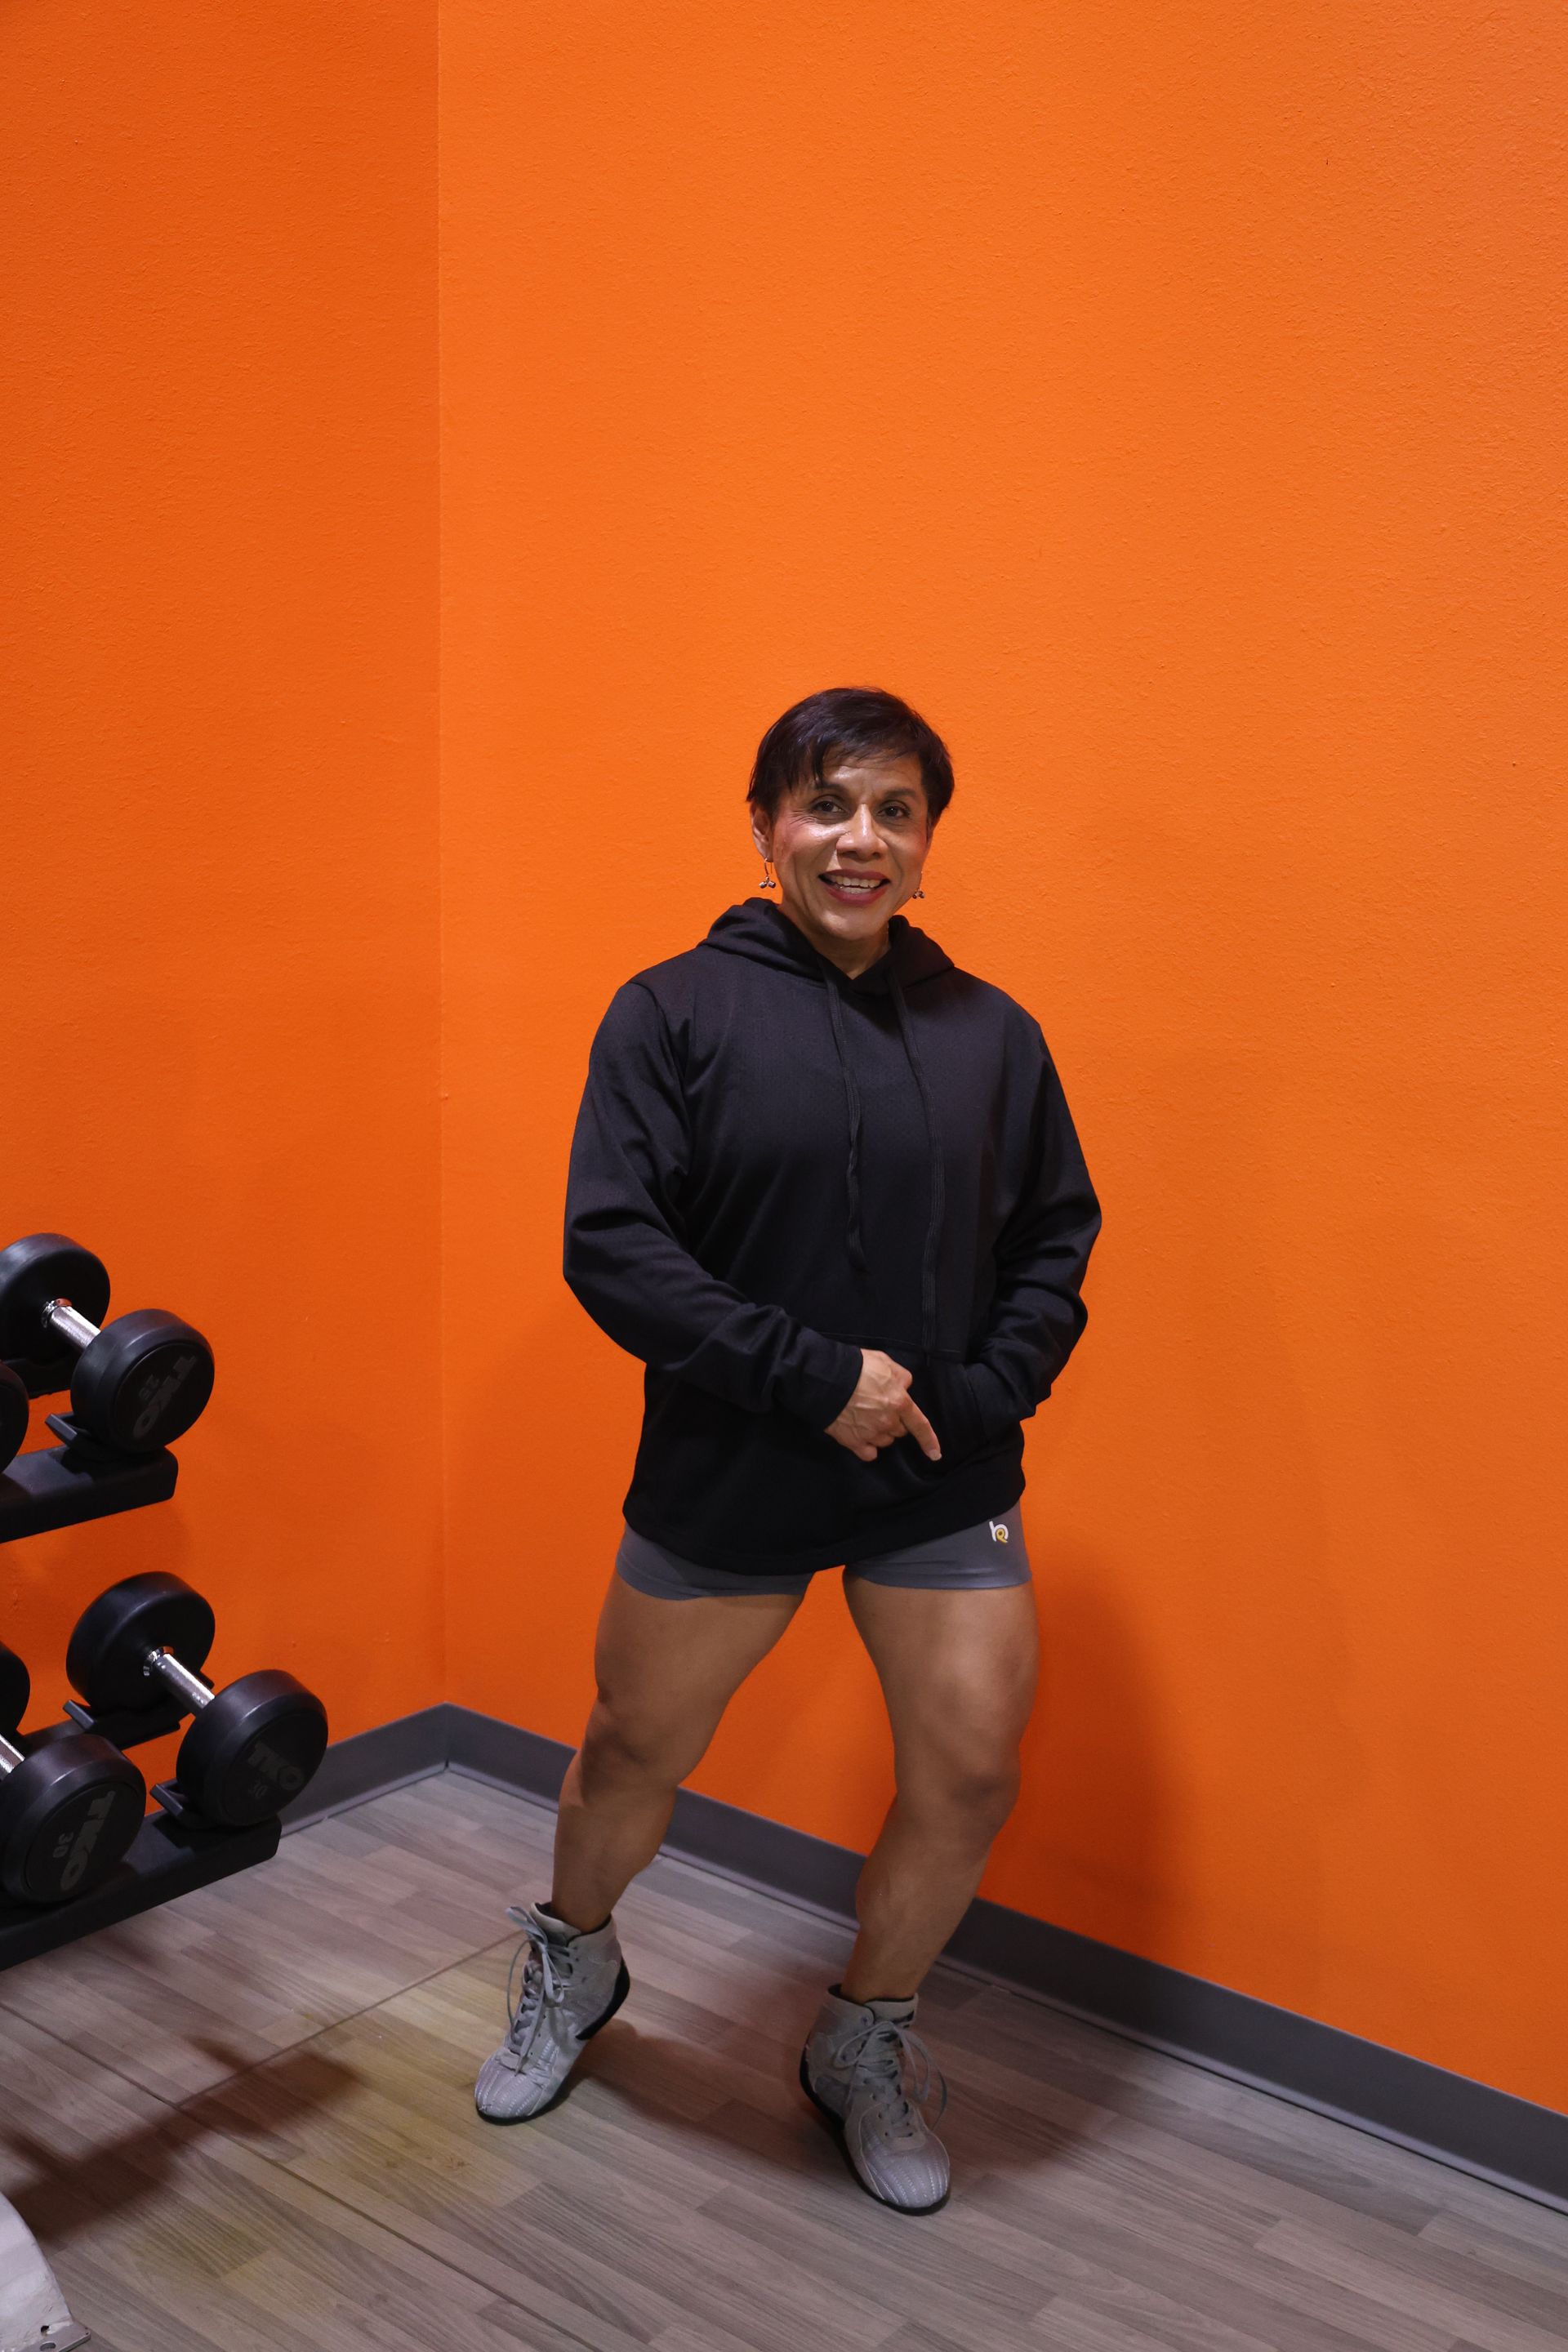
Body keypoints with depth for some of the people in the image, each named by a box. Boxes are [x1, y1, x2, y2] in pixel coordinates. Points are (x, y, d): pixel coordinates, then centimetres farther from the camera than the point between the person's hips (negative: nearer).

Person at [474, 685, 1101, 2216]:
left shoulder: (992, 1035, 1)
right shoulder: (674, 1012, -8)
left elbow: (1056, 1242, 7)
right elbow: (611, 1246, -13)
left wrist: (979, 1396, -10)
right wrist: (812, 1375, -20)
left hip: (945, 1485, 2)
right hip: (723, 1480, -2)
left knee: (970, 1777, 4)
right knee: (635, 1755, 16)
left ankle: (863, 2043, 33)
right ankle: (572, 1965, 49)